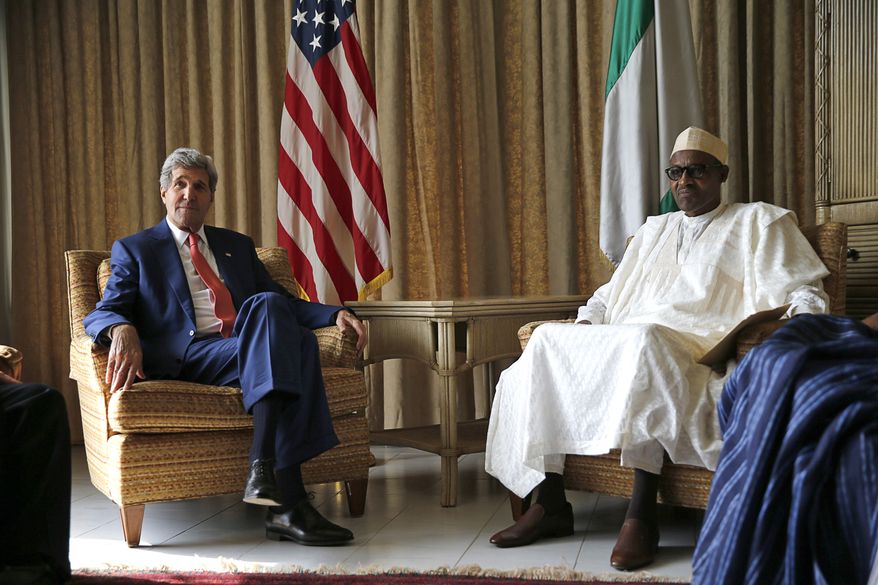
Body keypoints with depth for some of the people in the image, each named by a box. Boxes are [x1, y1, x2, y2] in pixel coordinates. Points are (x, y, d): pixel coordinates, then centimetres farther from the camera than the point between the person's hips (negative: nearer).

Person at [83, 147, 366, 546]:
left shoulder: (237, 245, 29)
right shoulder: (134, 250, 17)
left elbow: (285, 302, 25)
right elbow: (102, 313, 5)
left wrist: (336, 314, 5)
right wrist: (122, 330, -21)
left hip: (249, 352, 4)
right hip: (188, 360, -4)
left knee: (299, 340, -32)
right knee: (268, 306, -34)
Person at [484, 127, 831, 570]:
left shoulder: (759, 222, 15)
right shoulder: (654, 230, 30)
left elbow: (803, 292, 5)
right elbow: (610, 293, 29)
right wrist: (583, 325, 8)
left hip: (702, 348, -6)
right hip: (625, 342, 6)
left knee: (645, 341, -39)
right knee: (548, 339, -19)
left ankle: (641, 514, -37)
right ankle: (549, 501, -22)